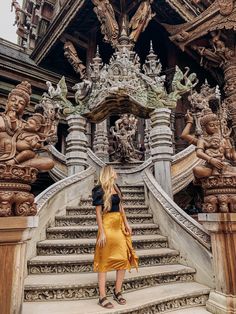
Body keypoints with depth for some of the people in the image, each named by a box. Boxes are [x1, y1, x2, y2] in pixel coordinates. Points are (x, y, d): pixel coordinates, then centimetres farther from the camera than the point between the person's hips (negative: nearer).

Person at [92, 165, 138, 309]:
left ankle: (117, 292, 27)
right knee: (105, 261, 3)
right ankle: (102, 297, 17)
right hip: (107, 226, -7)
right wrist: (102, 233, -16)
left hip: (119, 226, 7)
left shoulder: (116, 188, 11)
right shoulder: (100, 190, -10)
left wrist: (126, 223, 10)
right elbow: (98, 212, -12)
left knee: (124, 258, 10)